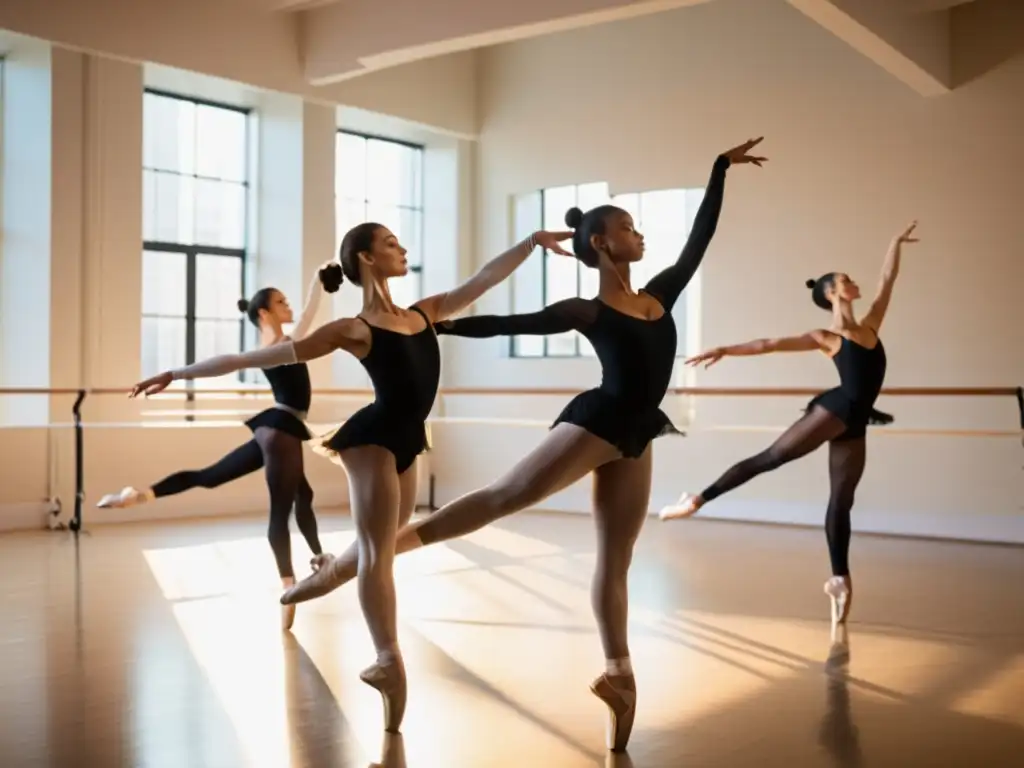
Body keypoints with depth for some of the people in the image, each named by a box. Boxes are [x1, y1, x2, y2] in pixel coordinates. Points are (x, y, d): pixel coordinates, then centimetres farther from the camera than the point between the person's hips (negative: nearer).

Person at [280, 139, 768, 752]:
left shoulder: (660, 294, 14)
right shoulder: (586, 311, -2)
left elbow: (701, 235, 19)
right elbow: (503, 325, -3)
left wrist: (721, 169, 24)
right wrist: (430, 324, -6)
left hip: (635, 439, 6)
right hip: (596, 423, -6)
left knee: (616, 560, 10)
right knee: (501, 498, -11)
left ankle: (618, 673, 15)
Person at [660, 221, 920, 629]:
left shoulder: (870, 324, 18)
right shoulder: (826, 337, 1)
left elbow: (887, 280, 26)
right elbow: (770, 344, -2)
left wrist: (896, 243, 32)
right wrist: (725, 350, -6)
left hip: (854, 425, 6)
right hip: (834, 411, -6)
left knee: (841, 501, 8)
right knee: (768, 458, -7)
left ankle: (839, 579, 12)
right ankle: (698, 500, -1)